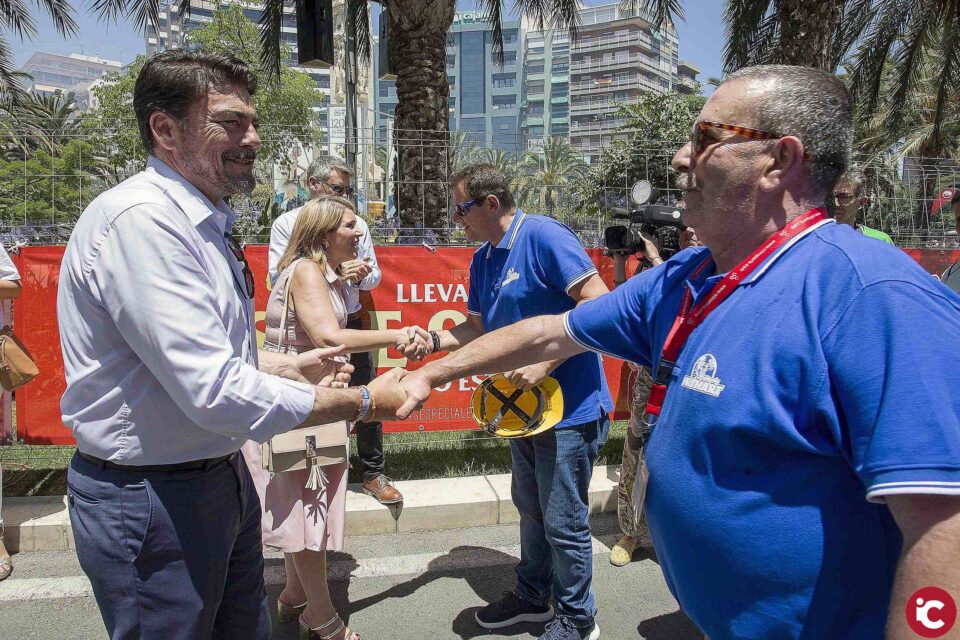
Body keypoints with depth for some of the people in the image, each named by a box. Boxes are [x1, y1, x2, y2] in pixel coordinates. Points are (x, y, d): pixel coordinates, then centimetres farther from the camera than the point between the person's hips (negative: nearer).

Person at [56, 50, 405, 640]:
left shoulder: (204, 222, 9)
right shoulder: (140, 219, -24)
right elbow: (216, 393, -29)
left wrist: (283, 366, 7)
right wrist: (362, 403, -20)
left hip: (222, 475, 9)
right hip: (150, 498, -9)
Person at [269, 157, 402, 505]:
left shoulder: (357, 224, 6)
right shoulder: (286, 224, -3)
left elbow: (374, 276, 9)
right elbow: (278, 274, -14)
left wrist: (358, 276, -15)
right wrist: (334, 271, -20)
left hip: (349, 324, 3)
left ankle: (374, 474, 20)